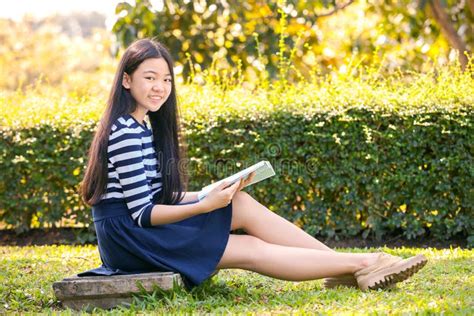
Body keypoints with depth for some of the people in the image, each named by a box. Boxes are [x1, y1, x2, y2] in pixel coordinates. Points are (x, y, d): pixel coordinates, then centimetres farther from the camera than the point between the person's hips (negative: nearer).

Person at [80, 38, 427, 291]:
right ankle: (362, 264, -11)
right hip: (126, 235, -8)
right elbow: (142, 212, -20)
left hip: (144, 227, 8)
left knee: (242, 204, -8)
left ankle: (344, 266, -11)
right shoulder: (125, 133, -16)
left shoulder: (142, 127, 14)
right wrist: (205, 205, -26)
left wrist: (211, 195, 3)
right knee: (251, 250, -14)